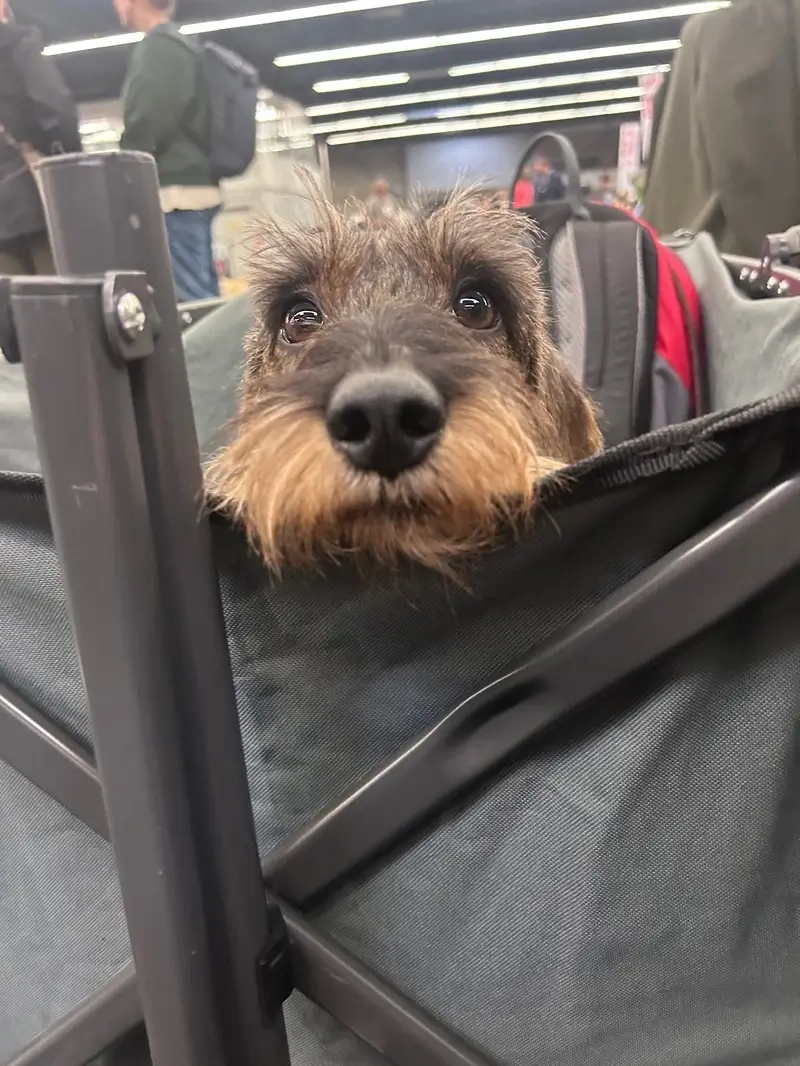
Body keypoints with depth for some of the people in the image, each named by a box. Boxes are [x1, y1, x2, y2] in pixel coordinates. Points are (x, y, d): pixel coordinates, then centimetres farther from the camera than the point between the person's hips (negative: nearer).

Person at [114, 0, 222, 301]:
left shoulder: (157, 46, -6)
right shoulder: (181, 46, 24)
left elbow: (144, 127, -15)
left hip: (176, 190, -10)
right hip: (194, 187, 10)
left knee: (188, 300, -13)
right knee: (203, 297, 8)